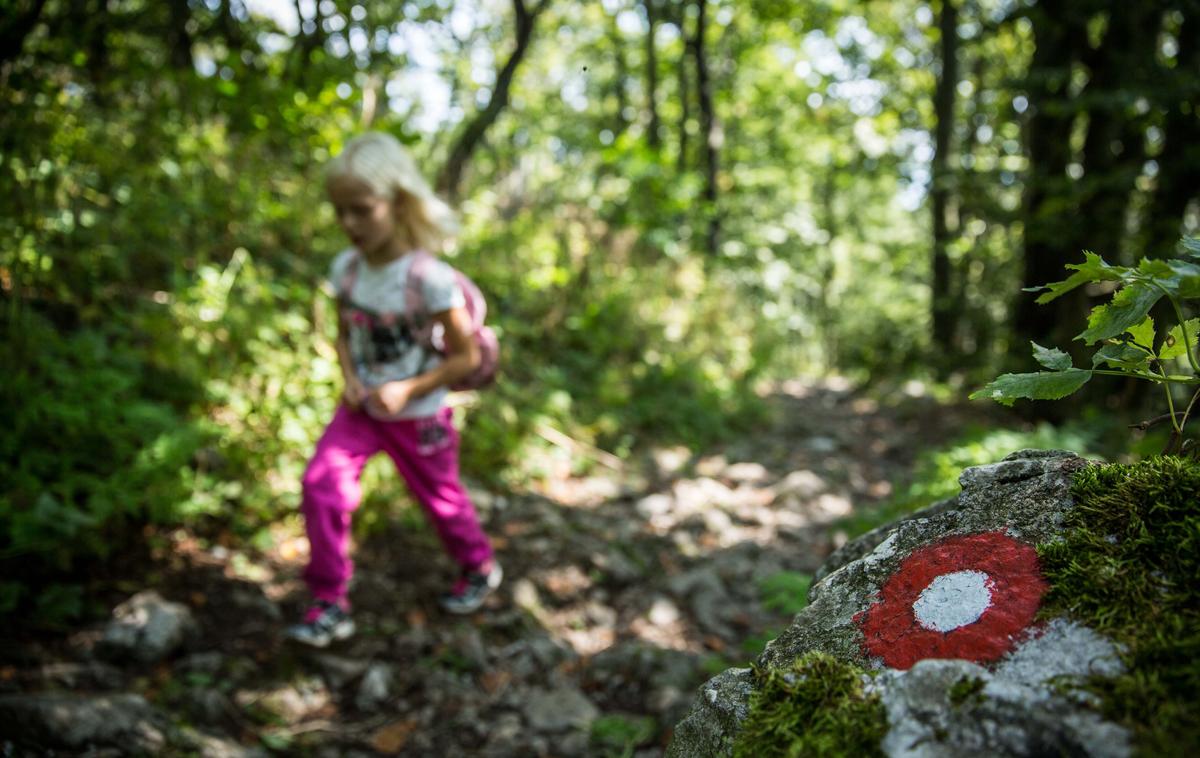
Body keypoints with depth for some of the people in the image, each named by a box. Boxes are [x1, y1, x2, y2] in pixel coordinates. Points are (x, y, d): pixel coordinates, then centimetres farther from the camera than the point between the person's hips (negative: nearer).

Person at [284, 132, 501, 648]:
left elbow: (466, 356, -17)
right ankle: (329, 604, 2)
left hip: (417, 416, -4)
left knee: (440, 497, 14)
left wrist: (408, 390, -24)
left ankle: (479, 569, 44)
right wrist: (350, 377, -10)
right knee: (321, 483, -12)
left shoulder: (429, 278, -24)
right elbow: (344, 334, 9)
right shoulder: (346, 268, -7)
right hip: (361, 409, 4)